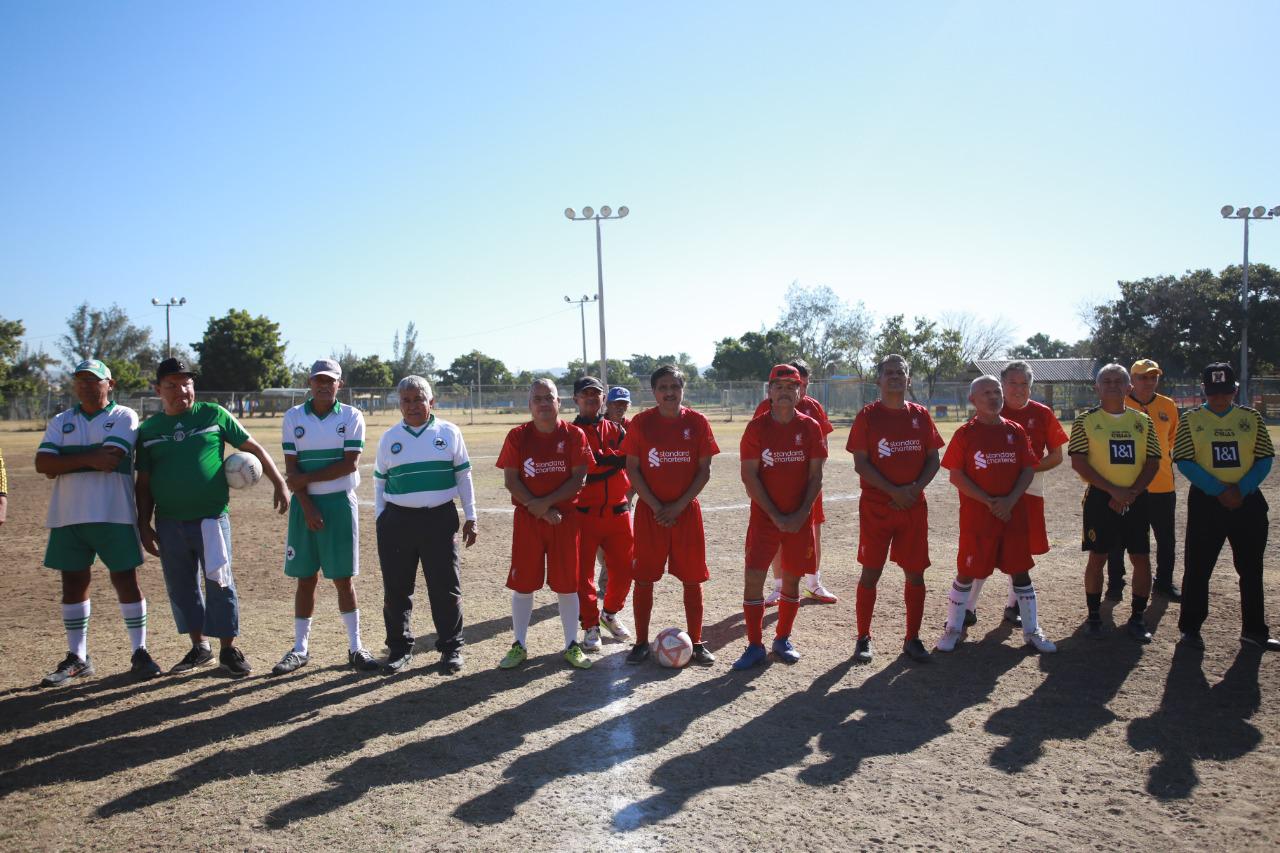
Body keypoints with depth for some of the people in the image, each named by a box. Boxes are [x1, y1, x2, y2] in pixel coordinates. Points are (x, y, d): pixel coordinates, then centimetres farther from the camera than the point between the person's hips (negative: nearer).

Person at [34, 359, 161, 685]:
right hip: (68, 517, 4)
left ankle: (140, 652, 10)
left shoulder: (124, 417, 1)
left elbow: (111, 459, -15)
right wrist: (89, 458, -13)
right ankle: (77, 658, 18)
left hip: (114, 515, -4)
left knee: (126, 580, 0)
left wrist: (64, 463, -6)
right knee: (73, 583, 8)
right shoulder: (60, 422, 13)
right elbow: (43, 464, -2)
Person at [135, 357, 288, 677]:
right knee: (180, 588, 10)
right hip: (169, 524, 3)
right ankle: (198, 647, 24)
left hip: (211, 518, -3)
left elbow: (253, 448, 5)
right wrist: (144, 525, 8)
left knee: (219, 585, -2)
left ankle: (228, 650, 10)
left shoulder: (214, 415, 2)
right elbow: (143, 483, 13)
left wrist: (279, 483, -1)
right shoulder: (149, 430, 10)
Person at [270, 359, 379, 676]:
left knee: (343, 578, 3)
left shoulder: (351, 417, -1)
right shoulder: (293, 417, 4)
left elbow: (350, 464, -10)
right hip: (304, 505, 2)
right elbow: (291, 469, -1)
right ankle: (300, 648, 17)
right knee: (305, 578, 7)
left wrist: (307, 478, -12)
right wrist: (308, 508, -10)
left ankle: (355, 647, 12)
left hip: (340, 504, -2)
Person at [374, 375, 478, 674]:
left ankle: (451, 647, 16)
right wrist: (380, 520, 8)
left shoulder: (449, 433, 4)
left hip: (440, 519, -1)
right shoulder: (389, 438, 8)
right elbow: (380, 482, 14)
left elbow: (464, 476, 7)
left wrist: (470, 518, 5)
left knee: (446, 587, 2)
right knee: (396, 589, 5)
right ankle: (399, 648, 20)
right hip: (397, 521, 1)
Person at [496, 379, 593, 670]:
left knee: (567, 582, 4)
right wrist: (540, 509, -13)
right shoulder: (518, 436, 0)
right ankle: (519, 645, 17)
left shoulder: (574, 435, -1)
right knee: (522, 582, 5)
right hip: (527, 518, 1)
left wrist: (546, 503, -16)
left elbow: (578, 479, -7)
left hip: (566, 517, -1)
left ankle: (572, 645, 16)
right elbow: (510, 480, -4)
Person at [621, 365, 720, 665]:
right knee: (644, 579, 4)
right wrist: (656, 506, -11)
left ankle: (696, 643, 17)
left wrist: (679, 506, -10)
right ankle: (641, 643, 16)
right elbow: (632, 468, -3)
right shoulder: (641, 422, -2)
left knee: (692, 579, 5)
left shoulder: (697, 422, 0)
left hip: (686, 510, 1)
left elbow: (704, 471, -1)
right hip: (650, 511, 0)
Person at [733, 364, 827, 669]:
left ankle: (782, 639, 26)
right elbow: (749, 475, -7)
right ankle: (755, 645, 4)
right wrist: (775, 515, -12)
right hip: (764, 516, -1)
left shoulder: (810, 427, 0)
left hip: (800, 518, 2)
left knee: (792, 578, 10)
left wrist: (801, 515, -11)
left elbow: (815, 476, 0)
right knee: (753, 577, -7)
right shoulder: (757, 427, -4)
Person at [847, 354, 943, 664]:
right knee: (871, 572, 1)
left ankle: (912, 638, 19)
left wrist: (916, 488, -11)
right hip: (876, 507, -3)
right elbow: (860, 463, -9)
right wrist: (894, 491, -16)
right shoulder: (868, 415, -3)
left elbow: (933, 460, 7)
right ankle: (864, 638, 13)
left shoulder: (920, 415, 6)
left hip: (914, 507, 3)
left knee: (915, 573, 6)